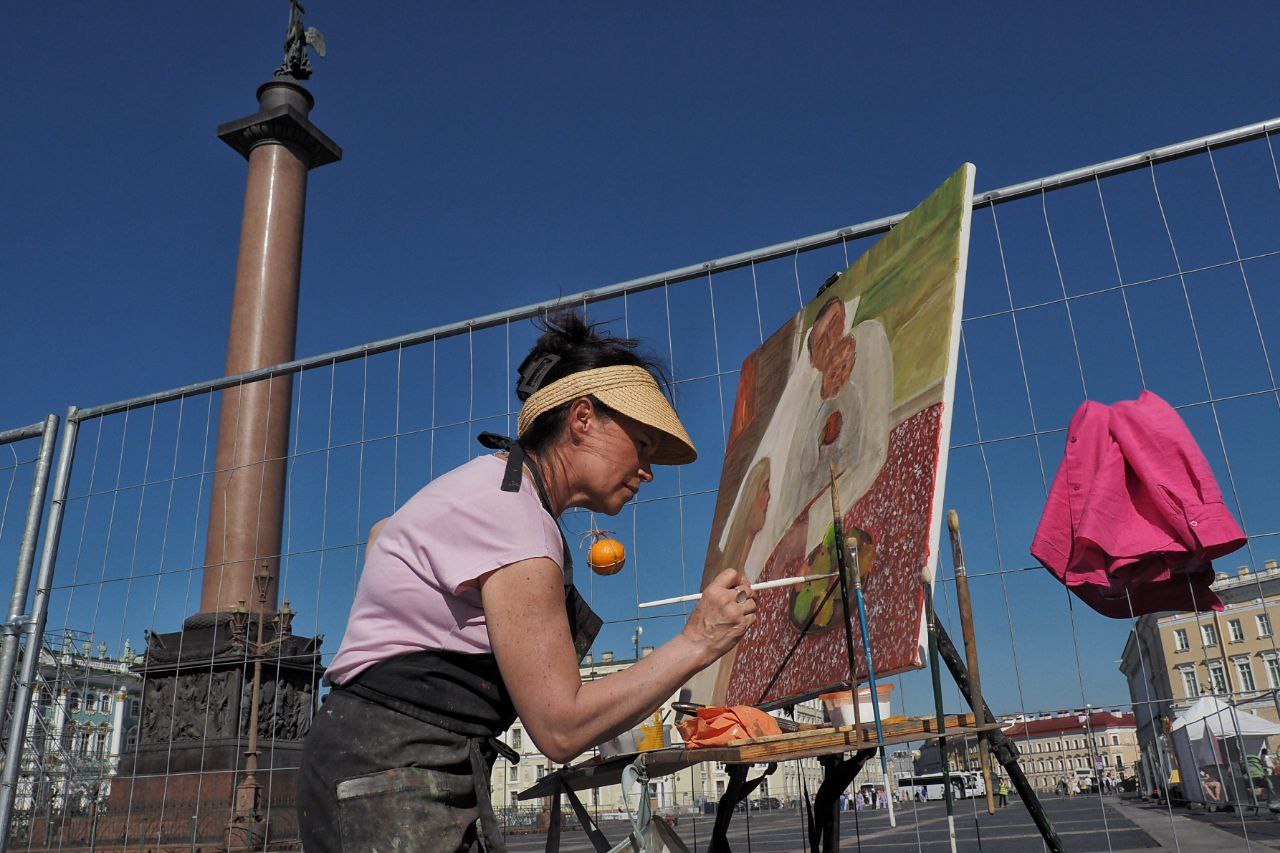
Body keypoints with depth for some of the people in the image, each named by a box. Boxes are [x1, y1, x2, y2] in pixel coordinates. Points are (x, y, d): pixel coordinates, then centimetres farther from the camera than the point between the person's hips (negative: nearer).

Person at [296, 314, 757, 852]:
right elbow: (561, 727, -20)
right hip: (394, 782, -9)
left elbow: (383, 533, 30)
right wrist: (697, 642, -17)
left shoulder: (497, 481, 10)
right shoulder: (511, 515, -19)